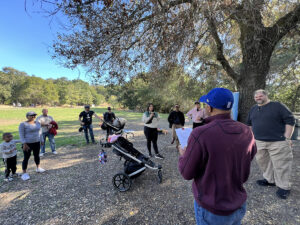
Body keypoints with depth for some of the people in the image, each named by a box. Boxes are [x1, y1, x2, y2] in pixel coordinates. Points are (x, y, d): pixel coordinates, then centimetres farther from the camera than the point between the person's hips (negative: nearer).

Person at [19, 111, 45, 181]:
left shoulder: (37, 123, 2)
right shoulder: (23, 124, -14)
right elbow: (21, 135, -15)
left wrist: (42, 140, 11)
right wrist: (24, 144, -21)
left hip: (36, 143, 5)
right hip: (28, 143, -5)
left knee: (37, 155, 16)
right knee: (26, 158, 0)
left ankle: (38, 168, 32)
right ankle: (24, 173, 12)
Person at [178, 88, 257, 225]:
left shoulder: (200, 134, -30)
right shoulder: (247, 132, -11)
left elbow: (187, 173, -16)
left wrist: (183, 155, 2)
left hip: (212, 209, -4)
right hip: (239, 205, 5)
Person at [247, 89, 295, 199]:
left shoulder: (278, 106, -4)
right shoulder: (253, 109, 12)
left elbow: (290, 120, -6)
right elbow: (249, 124, 21)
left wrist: (287, 138, -11)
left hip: (277, 142, -5)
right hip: (259, 142, 6)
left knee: (280, 164, 1)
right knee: (263, 162, 14)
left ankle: (284, 187, 17)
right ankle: (270, 180, 32)